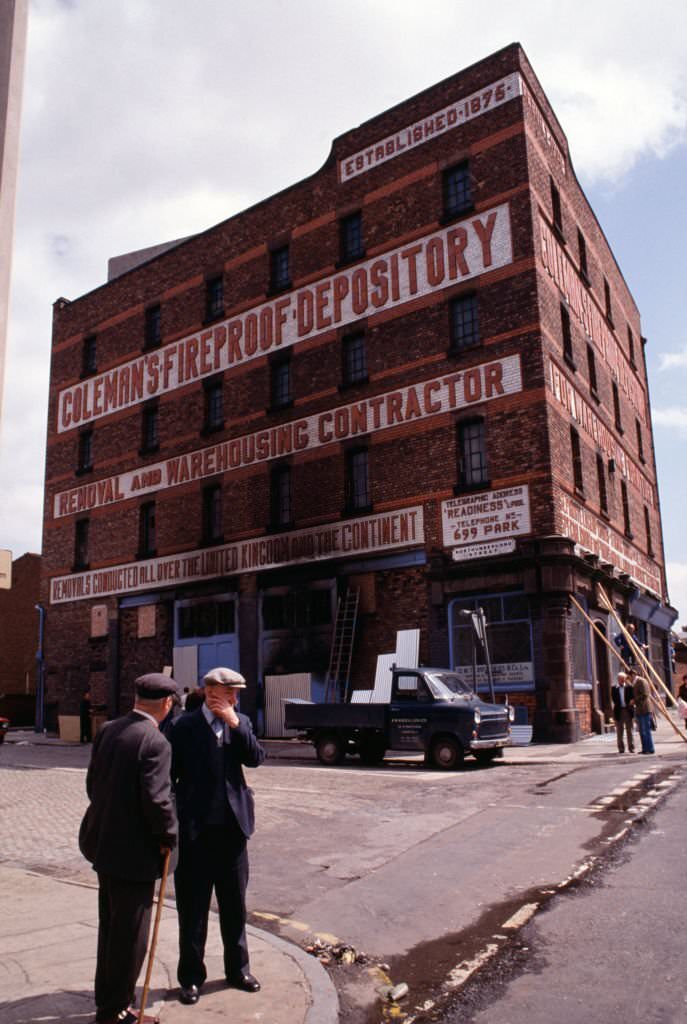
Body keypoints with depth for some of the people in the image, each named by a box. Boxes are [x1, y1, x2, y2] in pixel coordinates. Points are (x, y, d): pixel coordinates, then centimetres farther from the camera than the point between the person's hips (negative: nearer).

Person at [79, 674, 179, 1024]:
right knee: (129, 935, 9)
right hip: (133, 850, -9)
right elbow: (157, 800, -25)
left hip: (103, 842, 9)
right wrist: (168, 837, -8)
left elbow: (93, 783, 9)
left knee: (110, 927, 23)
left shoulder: (107, 730, 2)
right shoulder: (155, 742, -23)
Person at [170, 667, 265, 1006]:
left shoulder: (241, 722, 4)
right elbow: (170, 775, -5)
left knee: (235, 904, 17)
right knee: (193, 907, 10)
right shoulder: (184, 725, -9)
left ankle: (237, 968, 33)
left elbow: (256, 759, -8)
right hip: (195, 829, -4)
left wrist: (235, 724, -17)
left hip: (232, 827, 4)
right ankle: (191, 976, 25)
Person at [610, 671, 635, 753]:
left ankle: (631, 747, 9)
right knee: (619, 731, 5)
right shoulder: (614, 687, 2)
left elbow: (632, 696, -3)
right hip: (619, 711, 0)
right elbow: (614, 698, -5)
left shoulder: (629, 686, 4)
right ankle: (621, 748, 11)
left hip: (628, 710, 0)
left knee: (629, 730, 4)